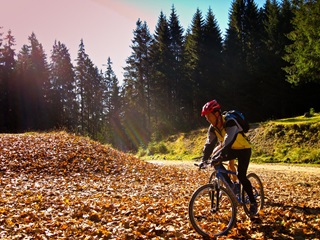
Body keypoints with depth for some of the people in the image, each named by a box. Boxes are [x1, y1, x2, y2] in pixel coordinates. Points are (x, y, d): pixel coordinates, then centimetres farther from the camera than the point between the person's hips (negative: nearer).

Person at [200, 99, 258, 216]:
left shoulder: (230, 122, -29)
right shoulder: (213, 128, -7)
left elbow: (229, 140, -42)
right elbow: (209, 144, -7)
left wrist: (221, 154, -54)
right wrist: (204, 160, -17)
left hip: (244, 149, -7)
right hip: (231, 149, 7)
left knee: (241, 176, -19)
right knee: (215, 159, -16)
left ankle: (253, 203, -1)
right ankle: (229, 185, -3)